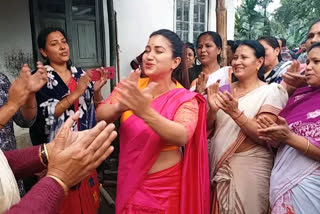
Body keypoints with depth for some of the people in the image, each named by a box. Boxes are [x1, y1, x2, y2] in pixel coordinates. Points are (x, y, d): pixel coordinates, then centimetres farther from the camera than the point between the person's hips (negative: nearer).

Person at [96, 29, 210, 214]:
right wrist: (120, 106, -37)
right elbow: (100, 116, -15)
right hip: (129, 181, 3)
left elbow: (182, 137, -30)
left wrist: (146, 112, -45)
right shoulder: (130, 87, -4)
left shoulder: (185, 99, -13)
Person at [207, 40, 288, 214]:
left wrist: (235, 113, -29)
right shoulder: (225, 90, 5)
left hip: (250, 167, -4)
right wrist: (212, 109, -15)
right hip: (218, 165, 5)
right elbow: (208, 129, 4)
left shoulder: (270, 92, -8)